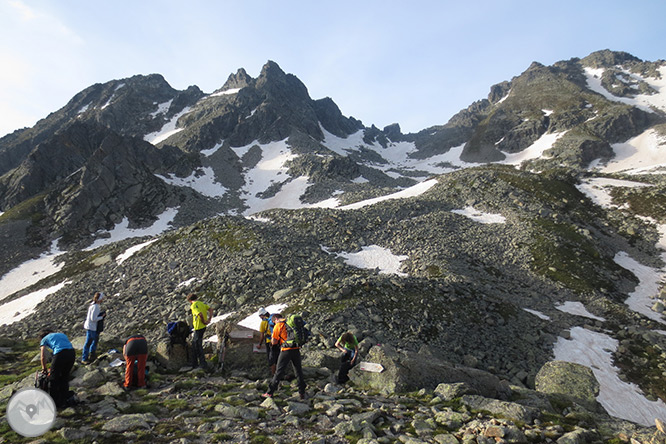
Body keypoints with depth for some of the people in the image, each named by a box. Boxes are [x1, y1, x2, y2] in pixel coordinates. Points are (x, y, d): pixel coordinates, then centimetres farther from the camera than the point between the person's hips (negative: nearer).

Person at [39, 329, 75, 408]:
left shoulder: (44, 339, 22)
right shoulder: (62, 334, 35)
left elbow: (43, 357, 15)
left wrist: (44, 368, 32)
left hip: (60, 354, -5)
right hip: (72, 352, 5)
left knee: (53, 379, 14)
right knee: (65, 378, 22)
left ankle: (54, 403, 21)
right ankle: (63, 402, 29)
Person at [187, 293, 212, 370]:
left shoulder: (194, 305, -16)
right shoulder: (201, 303, 11)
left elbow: (200, 314, -30)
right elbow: (210, 309, 8)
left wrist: (203, 322, -16)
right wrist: (209, 320, 1)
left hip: (199, 328, -9)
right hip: (203, 327, 9)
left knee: (198, 346, 1)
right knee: (194, 344, 21)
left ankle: (203, 365, 6)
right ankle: (194, 364, 30)